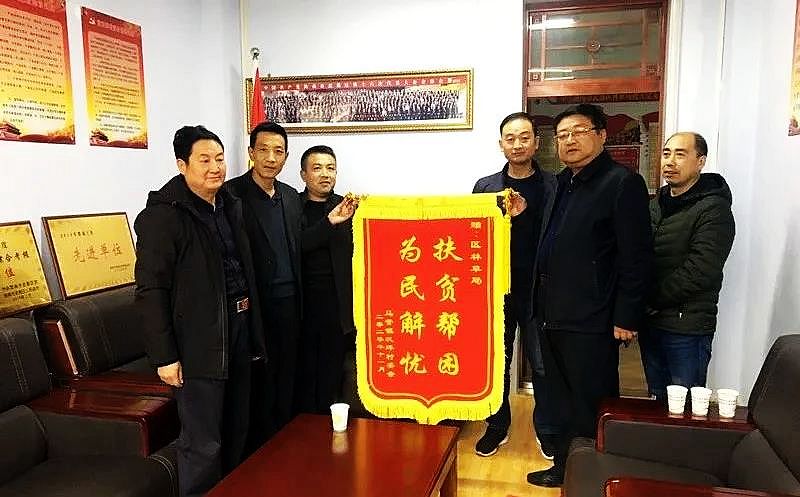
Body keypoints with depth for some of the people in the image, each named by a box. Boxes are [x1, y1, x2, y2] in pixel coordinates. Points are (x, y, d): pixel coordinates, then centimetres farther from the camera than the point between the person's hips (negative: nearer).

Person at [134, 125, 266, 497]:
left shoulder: (230, 206, 11)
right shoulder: (163, 215, -12)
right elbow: (150, 291, -14)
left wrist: (254, 335, 14)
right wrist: (164, 357, -16)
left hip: (237, 337, 8)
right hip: (197, 345, -7)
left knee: (235, 434, 18)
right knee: (203, 445, 1)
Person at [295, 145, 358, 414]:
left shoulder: (347, 208, 7)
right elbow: (295, 246, -11)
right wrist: (329, 222, -21)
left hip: (337, 307, 1)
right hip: (301, 303, -1)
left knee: (331, 378, 8)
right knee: (304, 376, 5)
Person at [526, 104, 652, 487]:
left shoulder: (623, 183, -10)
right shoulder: (561, 184, 14)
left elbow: (636, 257, -14)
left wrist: (625, 318, -16)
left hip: (591, 322, -7)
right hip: (552, 315, 8)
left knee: (592, 407, 5)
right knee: (564, 401, 18)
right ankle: (565, 467, 33)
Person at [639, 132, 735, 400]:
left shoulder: (714, 209, -10)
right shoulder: (655, 205, 13)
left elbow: (699, 271, -19)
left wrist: (651, 300, -13)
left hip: (686, 327, -7)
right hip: (650, 322, 7)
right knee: (658, 402, 17)